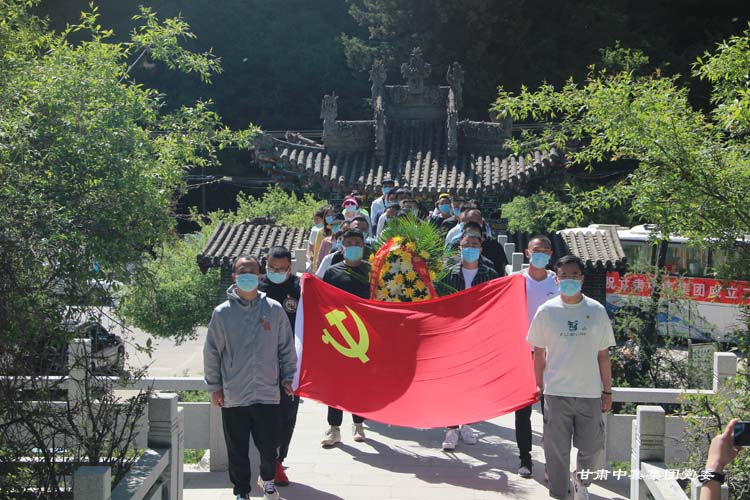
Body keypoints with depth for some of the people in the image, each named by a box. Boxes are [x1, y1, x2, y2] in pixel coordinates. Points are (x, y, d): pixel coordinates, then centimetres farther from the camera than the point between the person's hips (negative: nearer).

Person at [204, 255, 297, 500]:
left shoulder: (275, 310, -1)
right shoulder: (222, 313, -2)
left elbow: (287, 348, 8)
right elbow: (212, 353, 5)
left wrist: (288, 377, 7)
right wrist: (214, 386, 5)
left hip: (268, 394, 0)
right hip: (233, 397, 0)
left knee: (269, 446, 10)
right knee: (237, 451, 7)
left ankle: (267, 479, 38)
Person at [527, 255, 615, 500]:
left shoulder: (597, 311, 2)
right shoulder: (546, 311, -1)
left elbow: (603, 355, 7)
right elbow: (539, 353, 7)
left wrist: (607, 391, 7)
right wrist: (540, 386, 6)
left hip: (590, 393, 1)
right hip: (556, 393, -1)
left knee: (593, 450, 4)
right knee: (557, 451, 5)